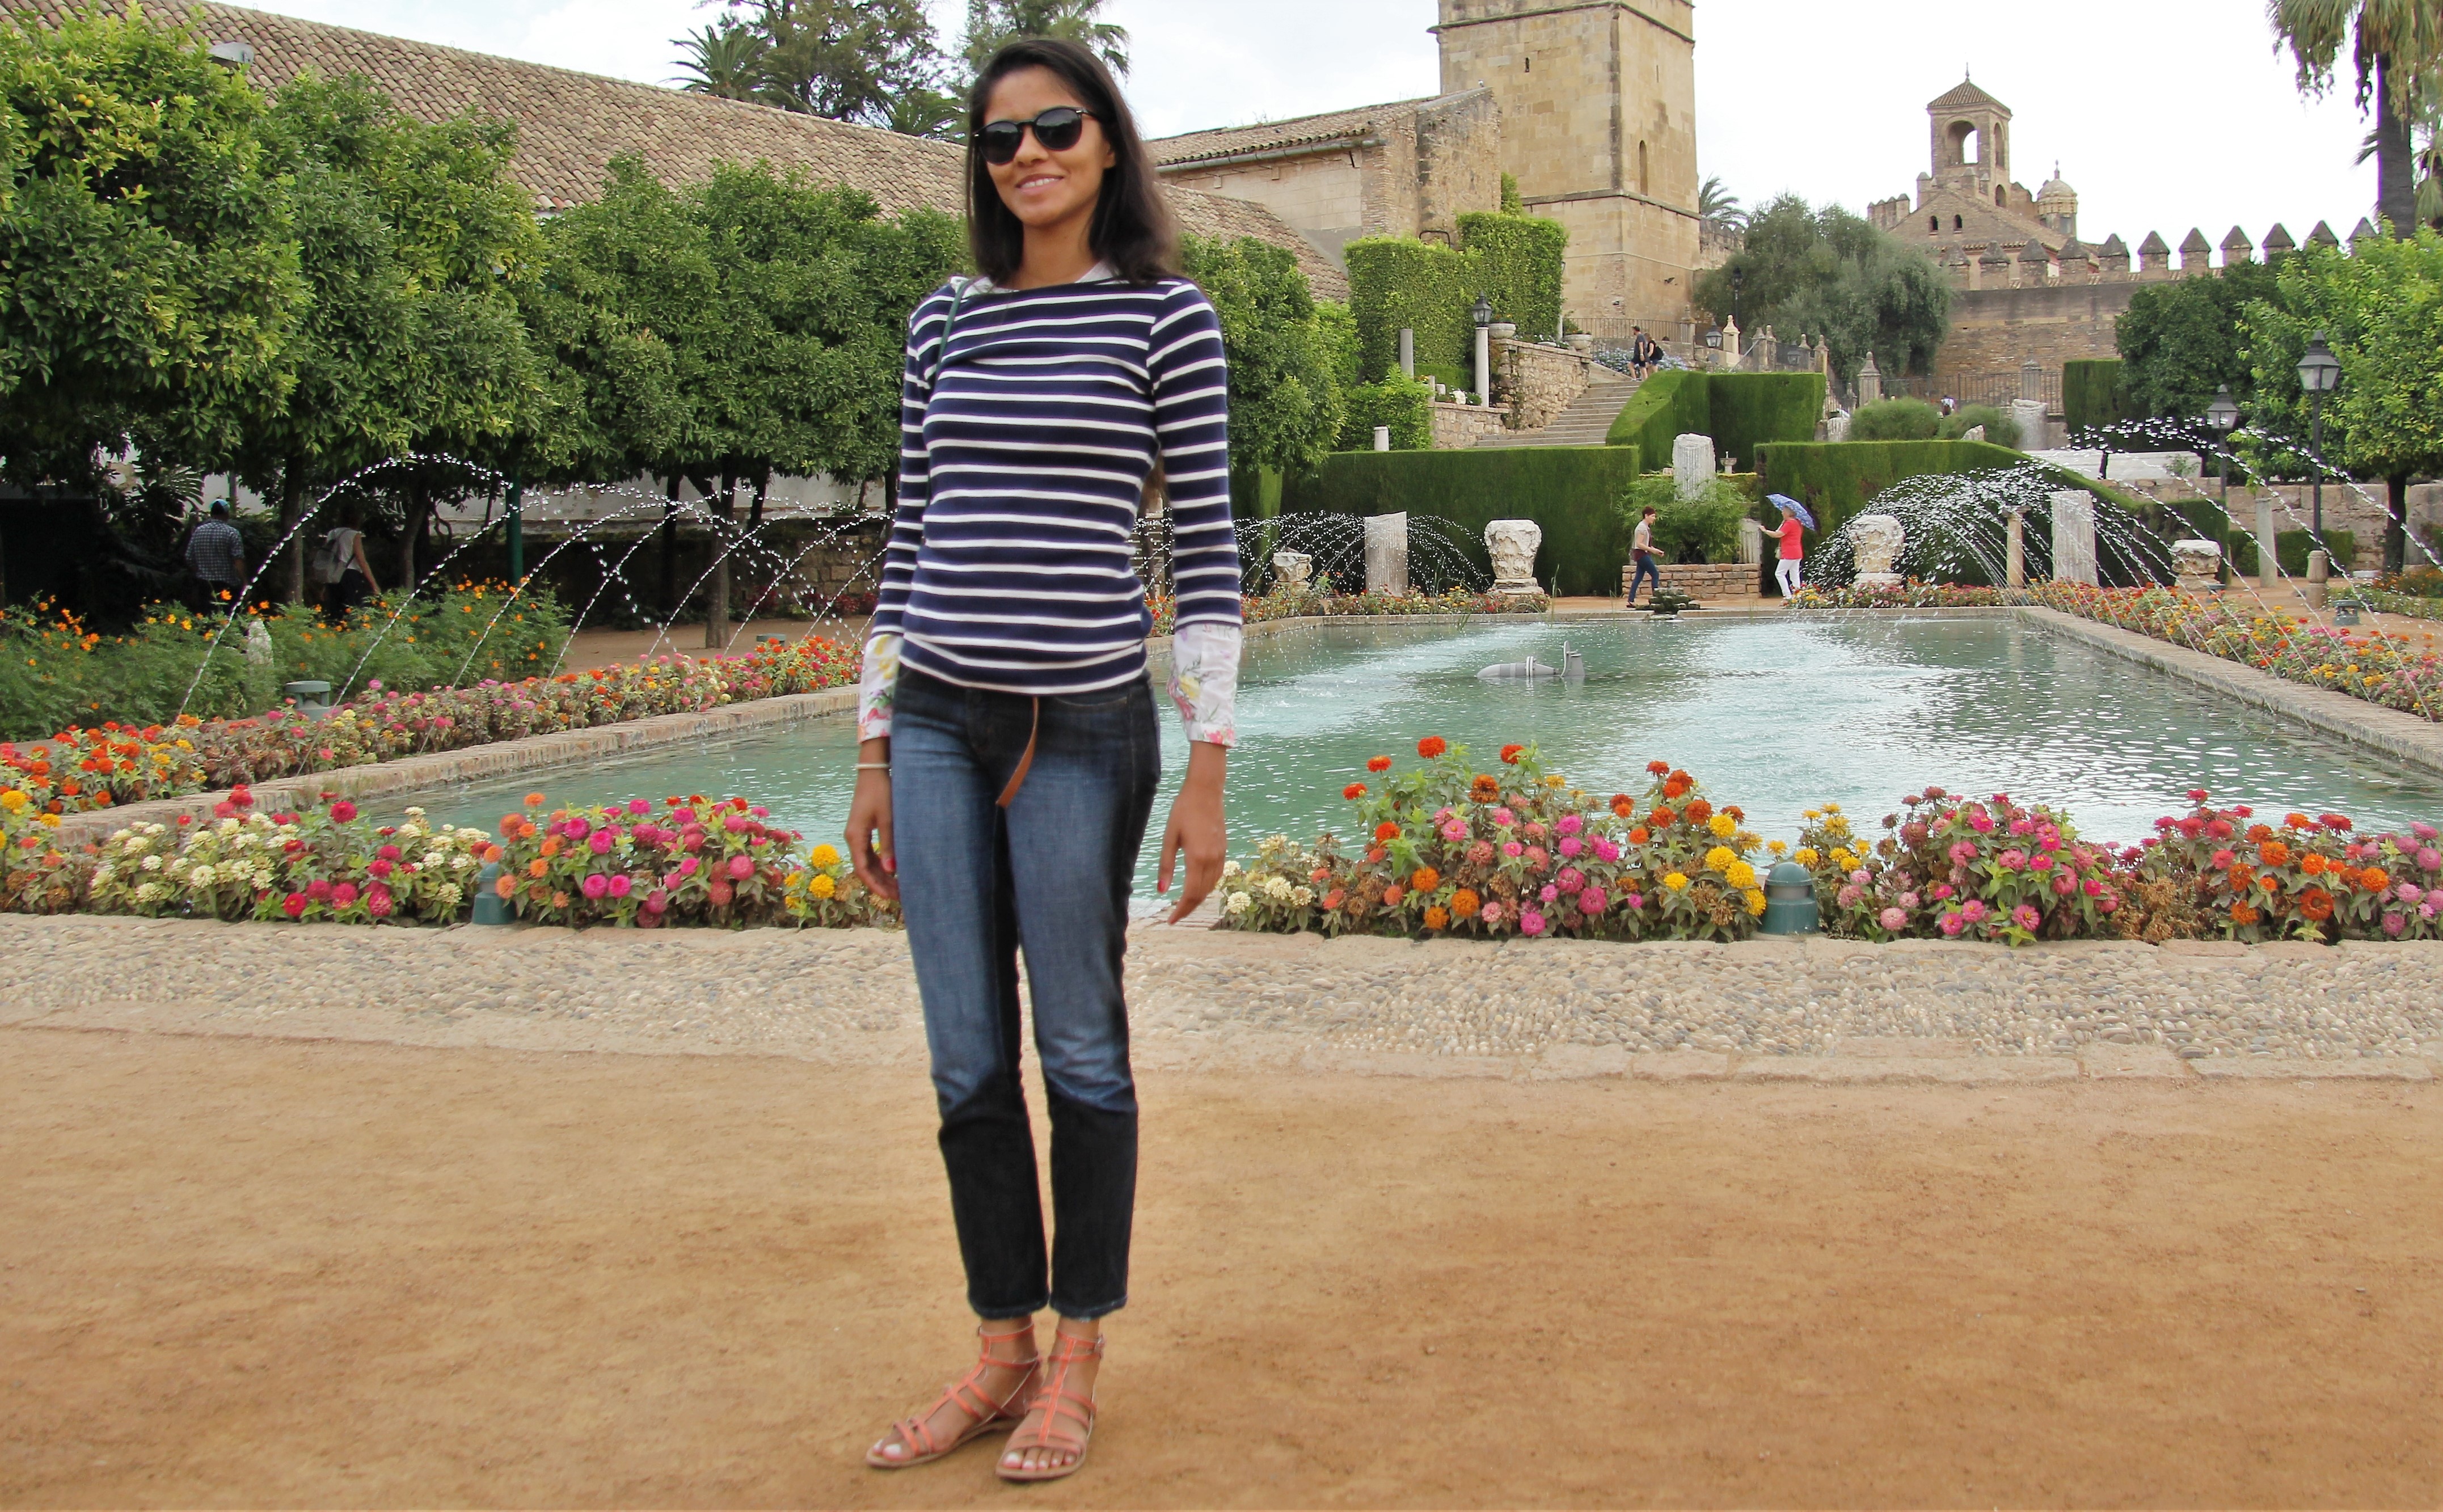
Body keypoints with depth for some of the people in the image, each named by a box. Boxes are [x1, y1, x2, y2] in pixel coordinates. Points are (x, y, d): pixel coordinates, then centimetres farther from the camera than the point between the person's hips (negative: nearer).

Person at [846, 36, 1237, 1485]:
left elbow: (1207, 549, -4)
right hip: (937, 721, 5)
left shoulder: (1169, 317, -1)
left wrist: (1209, 767, -10)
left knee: (1079, 1051, 6)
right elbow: (913, 540, 13)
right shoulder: (944, 326, 11)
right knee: (968, 1060, 9)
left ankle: (1076, 1363, 23)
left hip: (1084, 724, -4)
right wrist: (878, 749, 11)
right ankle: (1004, 1353, 26)